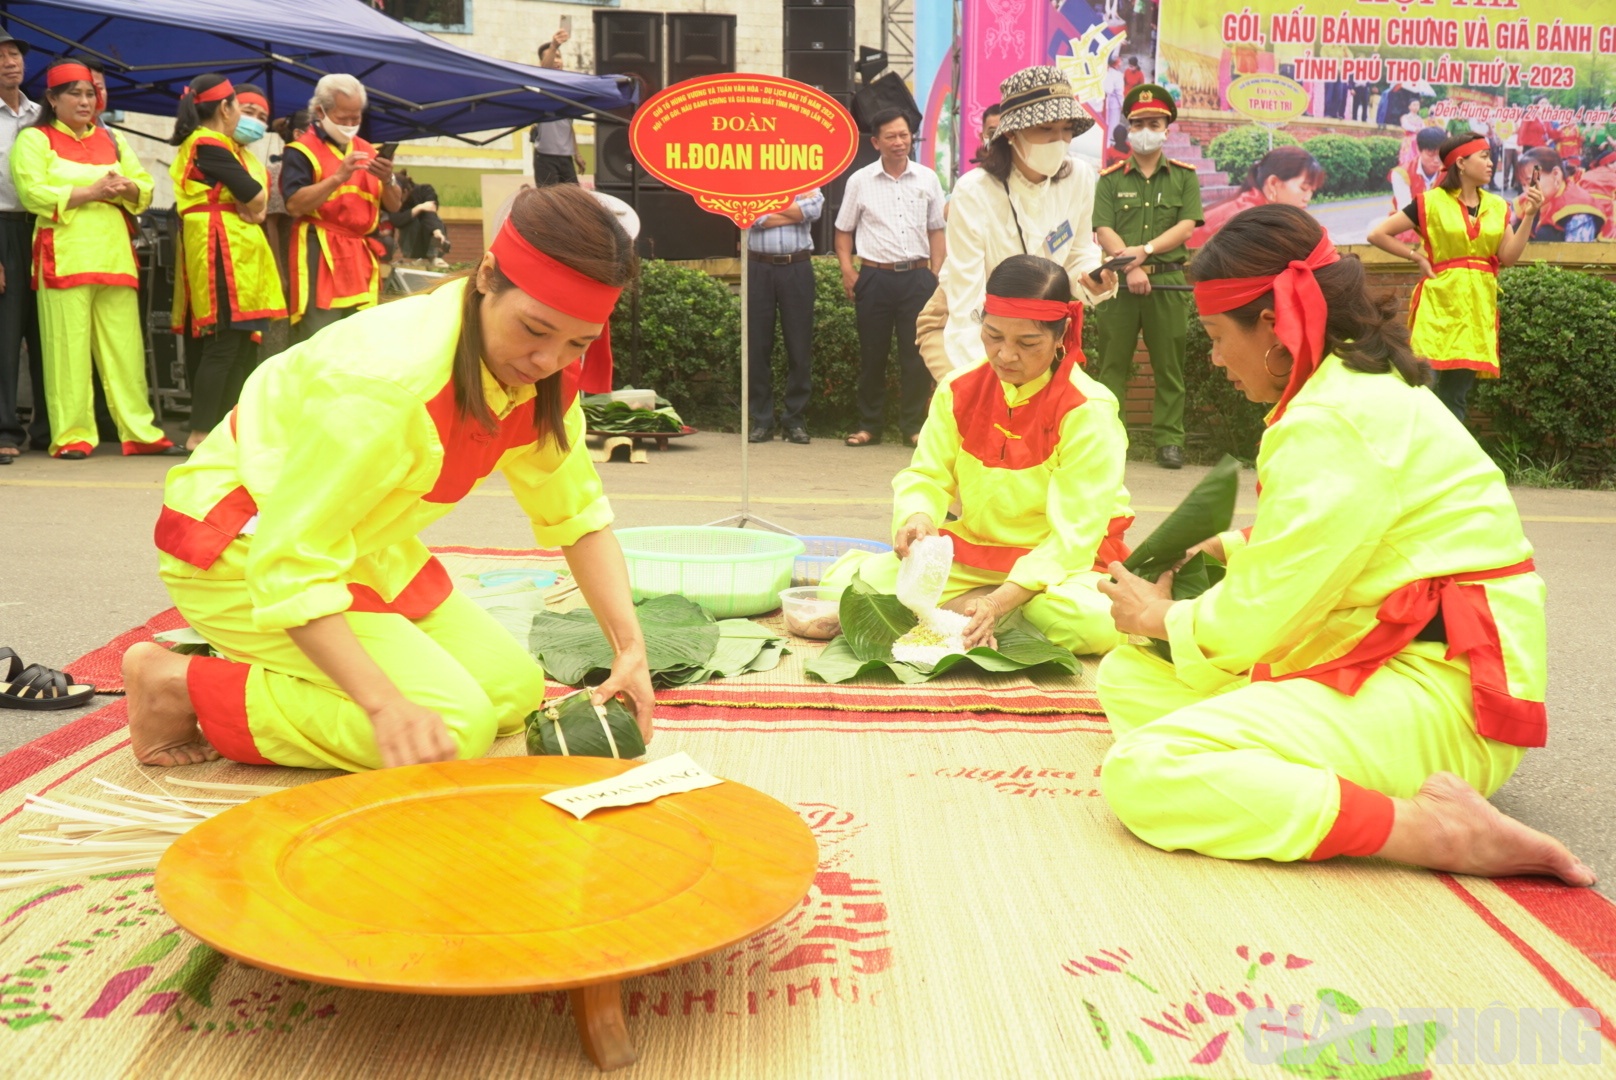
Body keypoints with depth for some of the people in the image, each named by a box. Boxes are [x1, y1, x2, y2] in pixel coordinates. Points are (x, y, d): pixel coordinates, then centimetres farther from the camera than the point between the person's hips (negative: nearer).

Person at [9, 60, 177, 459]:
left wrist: (125, 188, -8)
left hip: (114, 254, 4)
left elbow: (145, 190, 14)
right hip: (64, 256, -4)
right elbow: (34, 194, -8)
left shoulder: (112, 140, 21)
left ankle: (139, 431, 4)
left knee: (126, 347, 1)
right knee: (68, 347, -6)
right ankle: (72, 436, -2)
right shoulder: (34, 140, 6)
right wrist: (91, 192, -12)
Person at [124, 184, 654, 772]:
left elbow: (579, 513, -1)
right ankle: (184, 685, -8)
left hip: (362, 545, 8)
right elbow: (289, 565, -32)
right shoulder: (388, 378, -34)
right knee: (453, 727, -21)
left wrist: (631, 646, -13)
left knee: (515, 690, 1)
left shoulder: (543, 371, -9)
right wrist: (385, 703, -40)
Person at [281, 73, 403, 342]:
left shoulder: (367, 150, 18)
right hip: (320, 256, -6)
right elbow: (294, 205, -14)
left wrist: (388, 181, -6)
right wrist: (338, 177, -20)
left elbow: (394, 205, 15)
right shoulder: (301, 150, -1)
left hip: (361, 257, 6)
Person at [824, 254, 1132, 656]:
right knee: (868, 583, -17)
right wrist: (917, 518, -28)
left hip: (1060, 562, -2)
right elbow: (927, 476, -1)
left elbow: (1073, 532, -21)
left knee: (1093, 620, -37)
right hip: (972, 552, 3)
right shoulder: (960, 388, -2)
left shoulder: (1089, 411, -17)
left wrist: (1000, 601, -33)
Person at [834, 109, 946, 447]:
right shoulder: (859, 181, 4)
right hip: (875, 276, 0)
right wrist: (847, 272, -3)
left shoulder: (927, 179, 8)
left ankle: (914, 424, 11)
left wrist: (936, 275, 3)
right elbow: (844, 231, 9)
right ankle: (869, 425, 16)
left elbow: (936, 230, 12)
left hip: (917, 276, 1)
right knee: (872, 353, 6)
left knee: (916, 353, 1)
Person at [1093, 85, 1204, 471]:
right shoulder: (1111, 179, 9)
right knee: (1113, 363, 0)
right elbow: (1104, 230, -2)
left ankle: (1169, 439, 7)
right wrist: (1130, 267, -15)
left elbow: (1187, 226, 0)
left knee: (1169, 365, 2)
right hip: (1120, 281, 0)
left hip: (1169, 281, 0)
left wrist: (1146, 250, -13)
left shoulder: (1184, 176, 11)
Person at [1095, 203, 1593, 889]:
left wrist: (1163, 618, 4)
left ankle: (1433, 828, -23)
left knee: (1139, 775, -26)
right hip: (1383, 658, 11)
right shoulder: (1364, 383, 14)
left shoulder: (1333, 424, -19)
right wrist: (1233, 547, 10)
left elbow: (1257, 620, -15)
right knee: (1128, 675, 10)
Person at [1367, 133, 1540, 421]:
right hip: (1440, 303, -5)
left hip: (1477, 307, 5)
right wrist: (1417, 257, -4)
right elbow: (1377, 234, -4)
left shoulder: (1497, 206, 11)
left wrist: (1528, 216, -5)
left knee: (1457, 394, 8)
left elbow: (1509, 257, 3)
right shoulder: (1430, 202, -4)